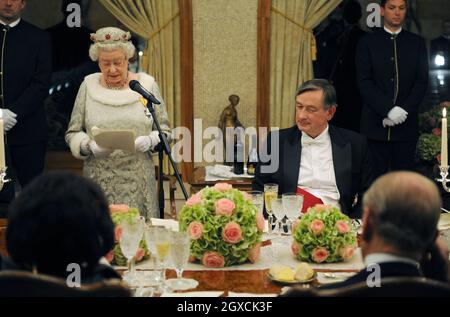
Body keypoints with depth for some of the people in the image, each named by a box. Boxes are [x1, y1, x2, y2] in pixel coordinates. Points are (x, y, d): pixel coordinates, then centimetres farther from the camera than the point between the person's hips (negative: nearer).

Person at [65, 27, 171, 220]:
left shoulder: (146, 84, 6)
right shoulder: (89, 85, 6)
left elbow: (164, 131, 8)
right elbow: (72, 133, 7)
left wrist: (149, 141, -13)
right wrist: (90, 146, -12)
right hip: (98, 181, 0)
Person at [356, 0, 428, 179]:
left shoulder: (417, 43, 12)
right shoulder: (367, 43, 6)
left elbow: (422, 81, 6)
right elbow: (364, 82, -2)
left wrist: (404, 110, -8)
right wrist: (388, 110, -13)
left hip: (407, 124, 2)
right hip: (376, 124, -1)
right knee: (376, 179, -1)